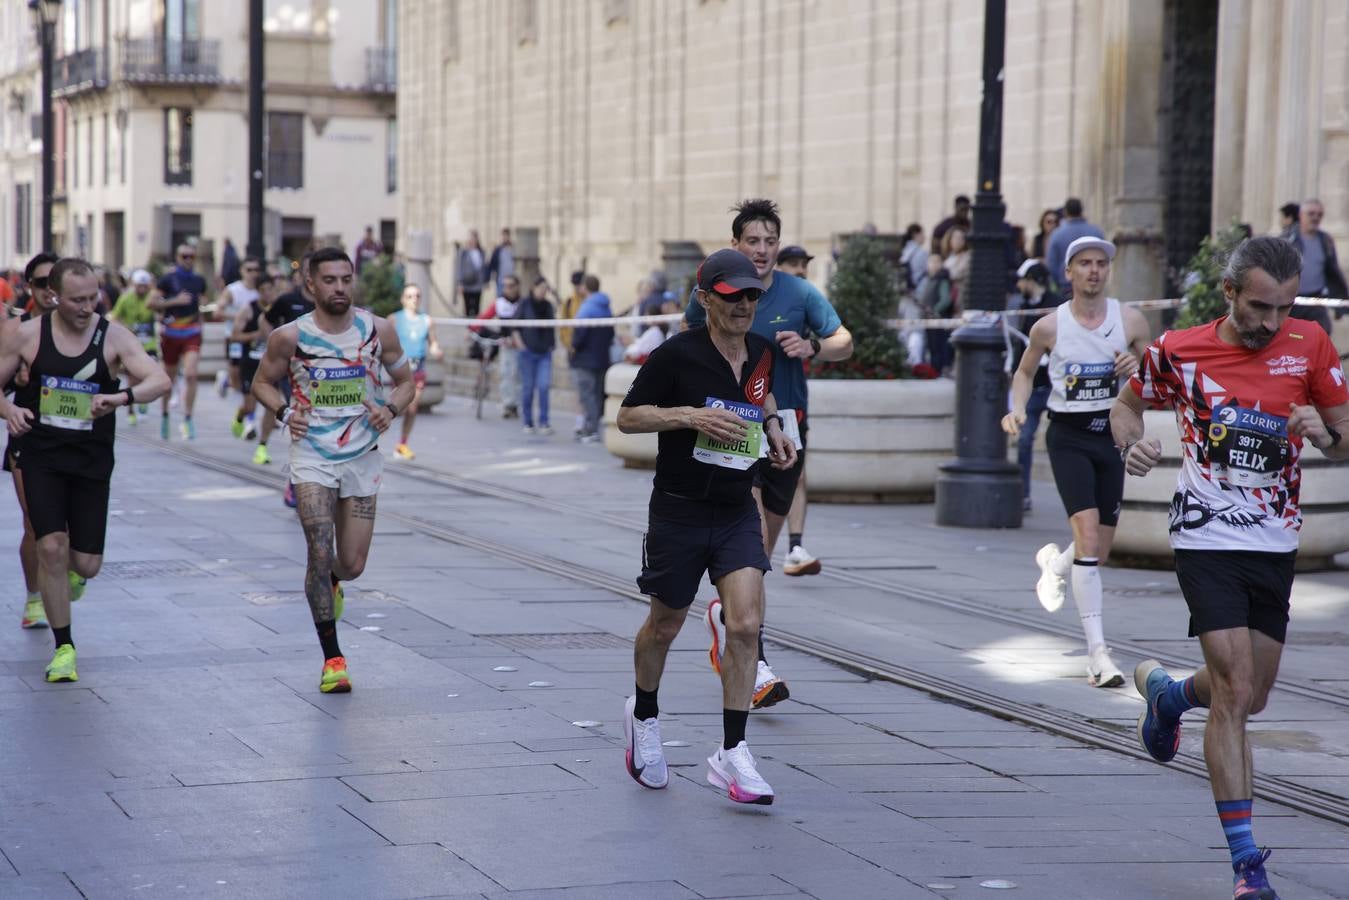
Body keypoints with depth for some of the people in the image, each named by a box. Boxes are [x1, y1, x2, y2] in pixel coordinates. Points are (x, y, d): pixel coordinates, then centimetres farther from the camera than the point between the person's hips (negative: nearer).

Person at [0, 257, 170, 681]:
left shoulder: (114, 337, -5)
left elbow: (160, 380, -17)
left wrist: (123, 396, -37)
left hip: (92, 459, 1)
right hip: (41, 455, -1)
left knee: (86, 565, 2)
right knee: (51, 547, -14)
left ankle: (65, 569, 42)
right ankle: (64, 647, 0)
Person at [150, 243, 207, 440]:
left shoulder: (199, 281, 9)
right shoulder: (169, 279, -3)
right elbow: (152, 303, -8)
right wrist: (174, 301, -16)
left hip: (192, 335, 2)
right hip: (171, 333, -1)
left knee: (191, 374, -15)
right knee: (169, 377, 10)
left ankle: (188, 420, -11)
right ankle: (164, 414, 31)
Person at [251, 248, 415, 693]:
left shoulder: (378, 330, -5)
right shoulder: (290, 336, -9)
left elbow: (405, 380, 8)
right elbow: (261, 381, 6)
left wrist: (390, 409, -13)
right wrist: (284, 413, -13)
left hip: (362, 457, 2)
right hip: (311, 456, -2)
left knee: (352, 565, 5)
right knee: (320, 551, -16)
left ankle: (330, 582, 45)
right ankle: (332, 657, -5)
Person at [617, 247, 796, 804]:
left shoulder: (761, 352, 4)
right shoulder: (677, 355, -13)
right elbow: (627, 417, -9)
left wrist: (772, 425, 6)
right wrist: (691, 415, -22)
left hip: (737, 512, 3)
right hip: (678, 512, -3)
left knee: (745, 625, -12)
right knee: (665, 625, 12)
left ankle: (731, 754, -6)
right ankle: (644, 716, 41)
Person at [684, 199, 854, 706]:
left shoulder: (800, 294, 1)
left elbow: (844, 343, 1)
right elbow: (689, 337, 17)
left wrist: (812, 347, -19)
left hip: (786, 426, 3)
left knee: (764, 541, 14)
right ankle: (755, 663, -24)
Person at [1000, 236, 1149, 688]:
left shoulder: (1131, 320, -1)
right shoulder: (1049, 327, -4)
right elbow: (1025, 371, 14)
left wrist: (1139, 368, -13)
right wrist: (1017, 410, -4)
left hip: (1113, 435, 3)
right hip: (1068, 437, -3)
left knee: (1100, 550, 8)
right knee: (1088, 537, -18)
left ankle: (1055, 562, 46)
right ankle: (1097, 650, -17)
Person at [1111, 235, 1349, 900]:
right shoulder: (1178, 352, -8)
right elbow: (1128, 403, 11)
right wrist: (1131, 444, -10)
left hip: (1275, 545, 4)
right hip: (1207, 540, -4)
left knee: (1250, 698, 15)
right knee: (1235, 693, -15)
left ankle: (1165, 691, 50)